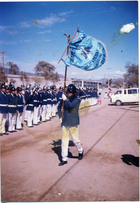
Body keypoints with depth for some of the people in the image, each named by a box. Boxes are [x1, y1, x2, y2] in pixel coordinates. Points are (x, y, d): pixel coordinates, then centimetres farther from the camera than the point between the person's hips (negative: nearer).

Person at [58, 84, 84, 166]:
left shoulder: (77, 99, -9)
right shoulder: (65, 98, 4)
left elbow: (71, 105, -29)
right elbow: (59, 107, 18)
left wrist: (65, 99, -17)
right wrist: (60, 116, 10)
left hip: (73, 123, -4)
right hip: (65, 123, 4)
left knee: (76, 140, 5)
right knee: (64, 141, 8)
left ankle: (80, 151, 37)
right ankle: (64, 159, 18)